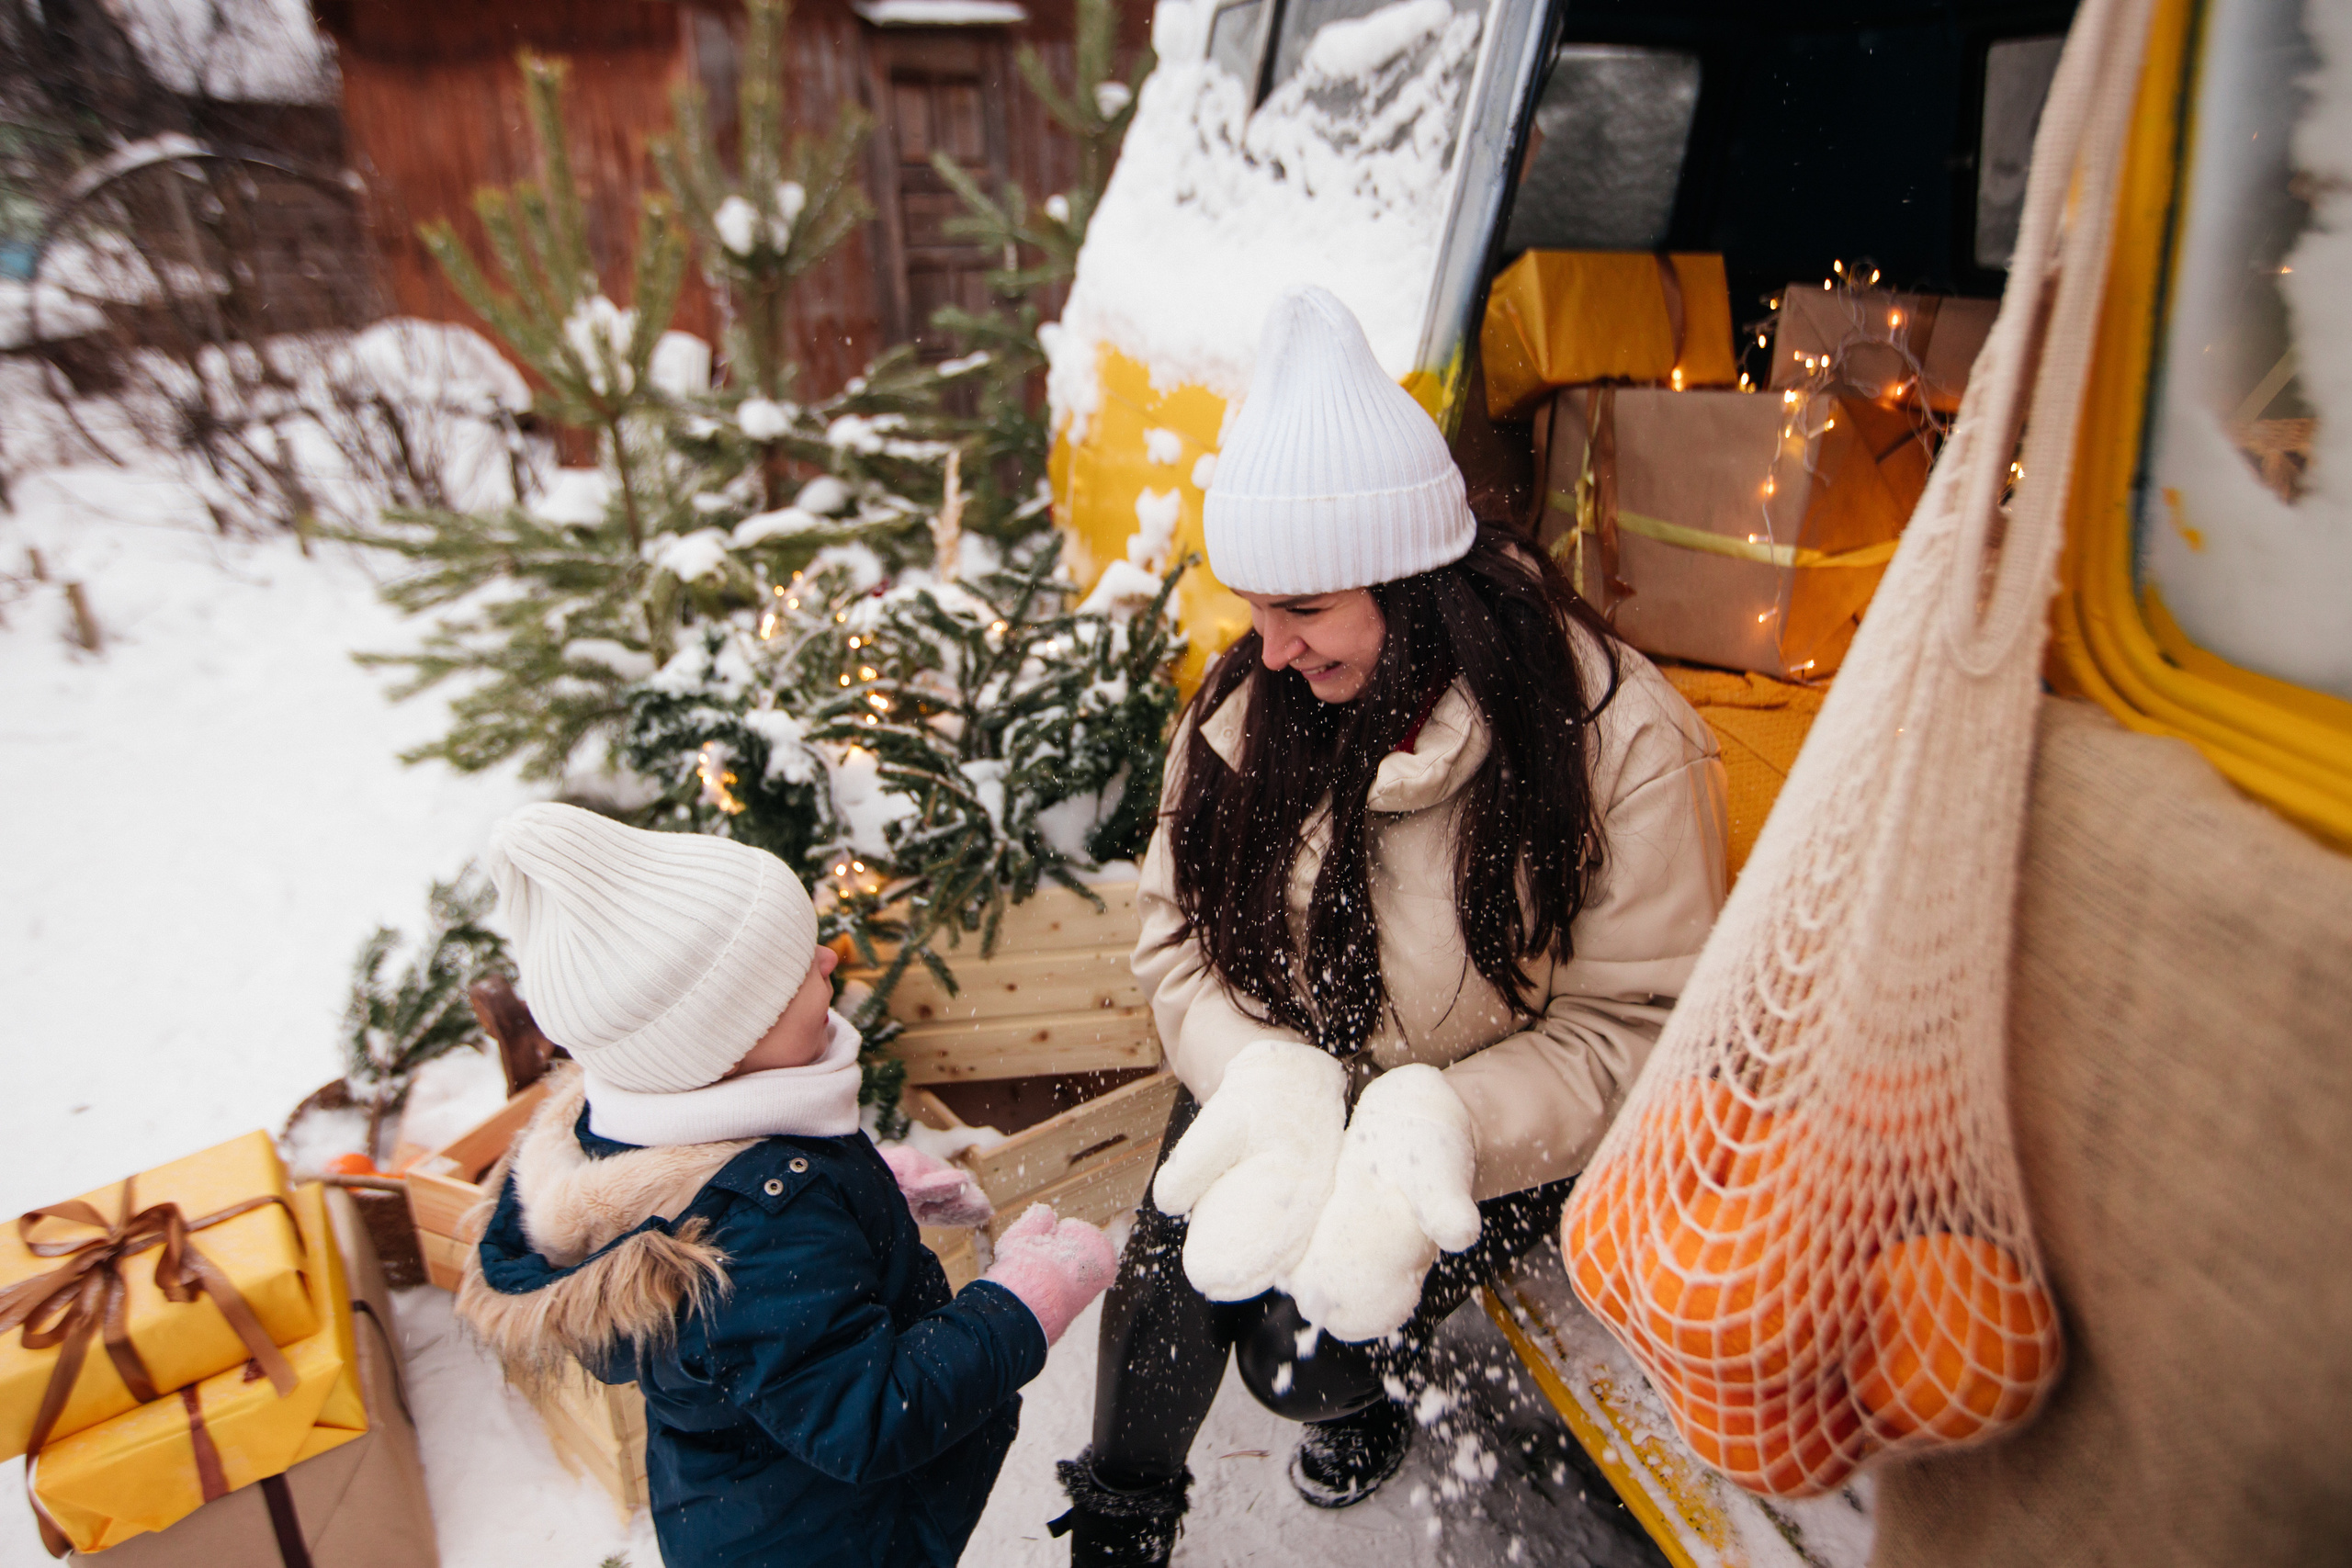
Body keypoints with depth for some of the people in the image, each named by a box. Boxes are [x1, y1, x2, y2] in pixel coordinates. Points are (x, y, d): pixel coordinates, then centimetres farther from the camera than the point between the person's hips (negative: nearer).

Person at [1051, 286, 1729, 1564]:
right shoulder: (1249, 702, -9)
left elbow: (1635, 1026, -15)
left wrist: (1431, 1131, -30)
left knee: (1306, 1342, -16)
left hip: (1493, 1130, -2)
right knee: (1164, 1291, -14)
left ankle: (1366, 1401, 23)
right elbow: (1181, 935, -5)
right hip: (1280, 1084, 3)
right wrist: (1273, 1088, -24)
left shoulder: (1623, 743, -21)